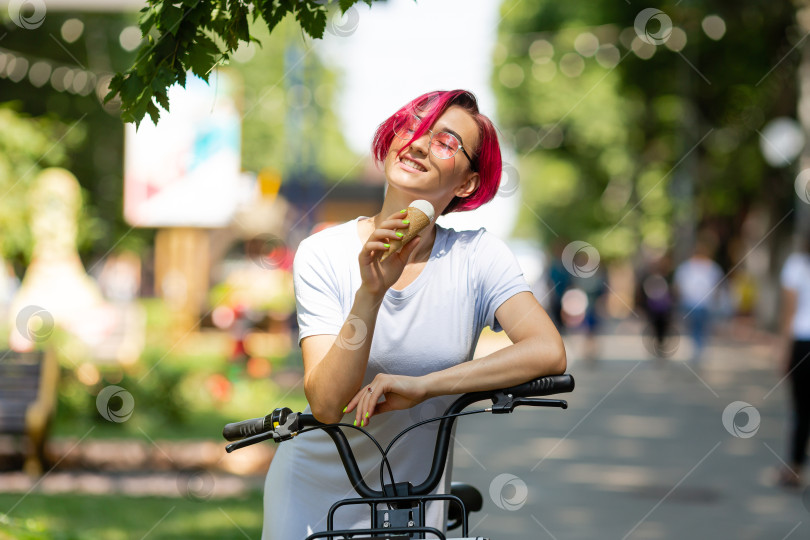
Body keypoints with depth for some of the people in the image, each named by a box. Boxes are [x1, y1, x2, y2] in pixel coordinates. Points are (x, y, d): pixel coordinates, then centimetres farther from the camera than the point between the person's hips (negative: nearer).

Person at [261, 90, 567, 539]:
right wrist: (370, 293, -33)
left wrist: (421, 385, -29)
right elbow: (327, 403, -21)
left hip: (412, 502, 1)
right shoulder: (323, 254, -12)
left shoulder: (478, 256, -9)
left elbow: (548, 353, -24)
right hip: (312, 496, 0)